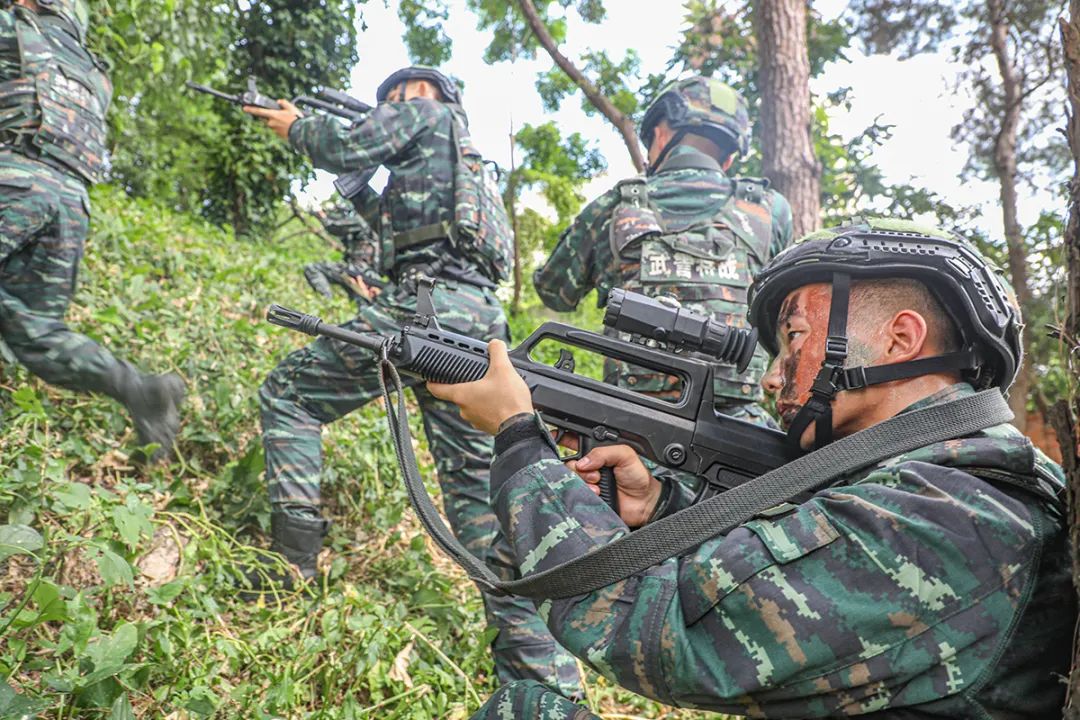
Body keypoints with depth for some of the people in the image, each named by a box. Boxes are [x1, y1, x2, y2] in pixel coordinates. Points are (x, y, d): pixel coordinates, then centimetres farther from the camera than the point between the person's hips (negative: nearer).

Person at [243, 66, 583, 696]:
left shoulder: (425, 111, 13)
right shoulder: (467, 159, 37)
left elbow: (347, 150, 2)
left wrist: (296, 126, 20)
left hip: (429, 302, -8)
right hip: (482, 316, 8)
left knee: (288, 394, 8)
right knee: (478, 481, 3)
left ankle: (296, 557, 4)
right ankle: (545, 669, 1)